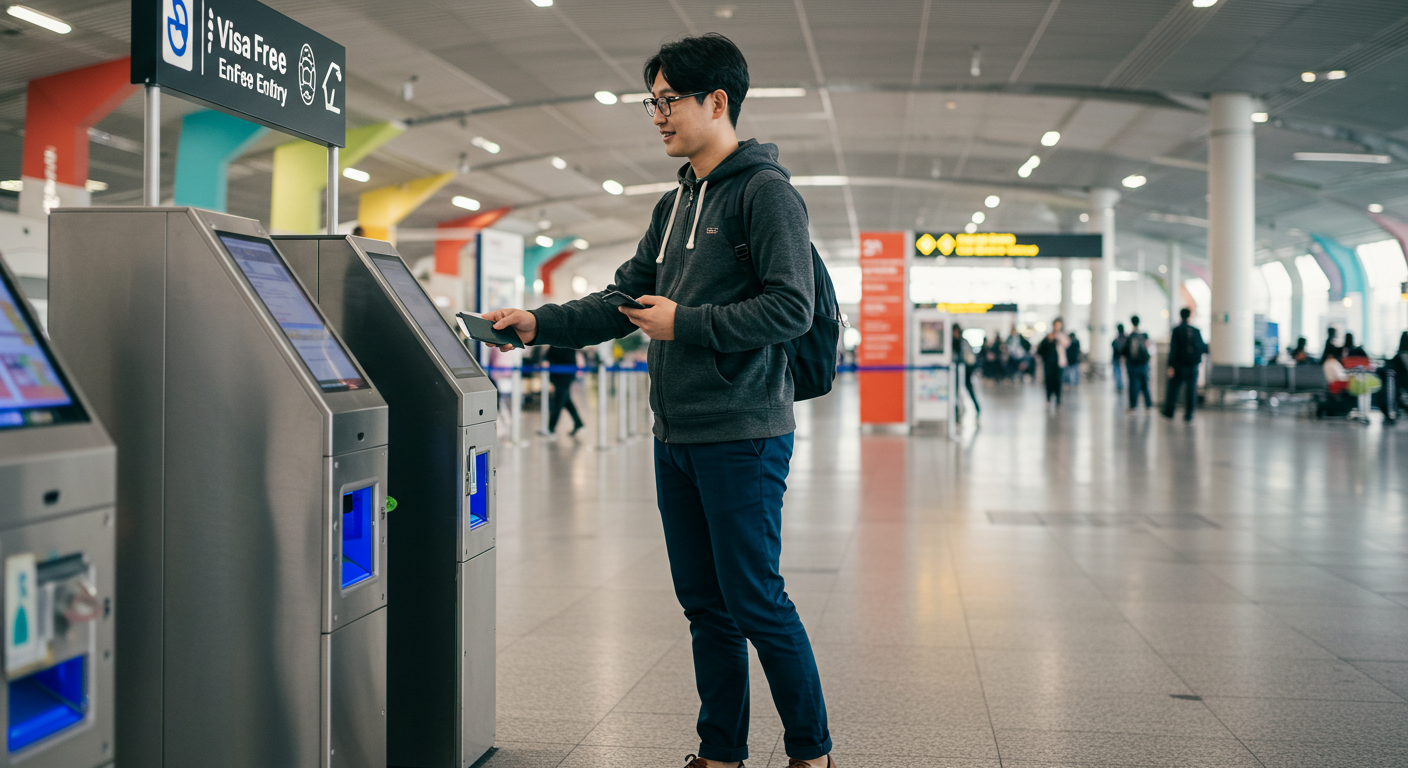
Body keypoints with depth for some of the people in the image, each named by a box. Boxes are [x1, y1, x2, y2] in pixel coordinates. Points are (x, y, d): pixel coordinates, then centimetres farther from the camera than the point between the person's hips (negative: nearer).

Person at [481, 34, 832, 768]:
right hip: (676, 437, 8)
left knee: (756, 602, -3)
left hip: (742, 436, -8)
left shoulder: (765, 191, -9)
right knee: (704, 603, 12)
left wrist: (687, 323, -16)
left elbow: (791, 308, -17)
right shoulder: (674, 205, 17)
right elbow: (625, 299, 18)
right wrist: (541, 322, 6)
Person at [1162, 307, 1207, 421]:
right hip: (1193, 367, 2)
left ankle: (1169, 412, 13)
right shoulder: (1196, 331, 1)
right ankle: (1189, 414, 3)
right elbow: (1202, 347, 8)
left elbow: (1173, 349, -12)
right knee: (1191, 391, 5)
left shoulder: (1177, 330, -7)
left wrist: (1170, 366, -14)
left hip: (1179, 365, -2)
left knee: (1173, 389, 8)